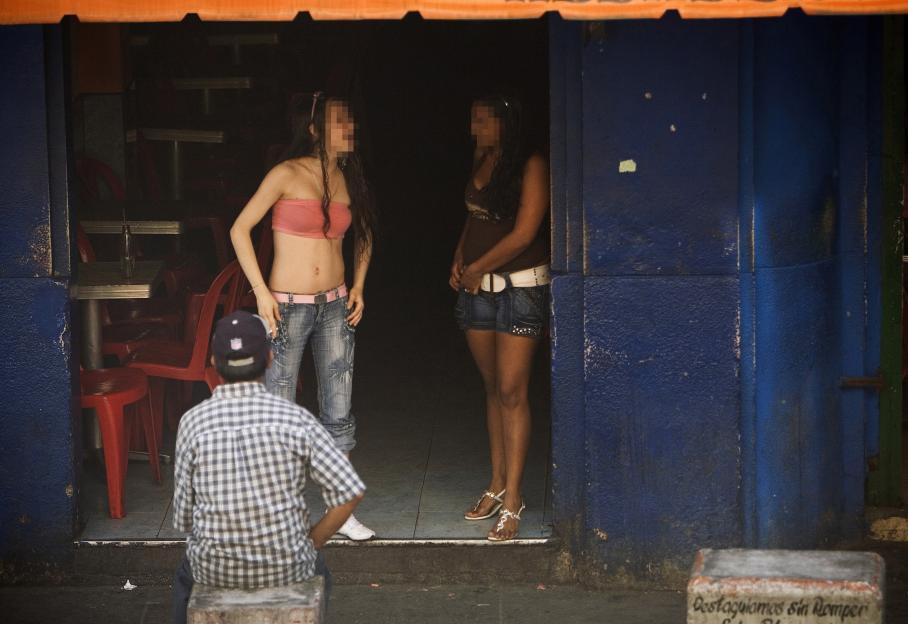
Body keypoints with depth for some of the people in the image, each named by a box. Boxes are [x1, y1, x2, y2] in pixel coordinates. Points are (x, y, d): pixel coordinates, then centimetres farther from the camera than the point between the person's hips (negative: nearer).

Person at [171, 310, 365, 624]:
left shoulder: (193, 422, -10)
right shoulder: (296, 419, -12)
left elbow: (184, 517, -5)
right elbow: (349, 492, -13)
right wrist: (311, 543, 3)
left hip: (215, 569, 1)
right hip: (287, 568, 0)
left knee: (187, 577, 38)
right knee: (316, 572, 37)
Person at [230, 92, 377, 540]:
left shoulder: (347, 178, 6)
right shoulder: (288, 175, -10)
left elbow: (364, 233, 23)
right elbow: (240, 229, -9)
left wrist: (359, 286, 11)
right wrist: (260, 292, -14)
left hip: (335, 307, 5)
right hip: (287, 308, -5)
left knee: (339, 413, 6)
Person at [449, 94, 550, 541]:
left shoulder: (531, 165, -13)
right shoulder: (481, 160, 10)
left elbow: (524, 233, -16)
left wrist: (477, 269, -9)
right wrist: (459, 262, 6)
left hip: (521, 286, -7)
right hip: (478, 287, 7)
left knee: (512, 391, -9)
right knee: (493, 388, 12)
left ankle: (513, 499, -6)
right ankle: (498, 484, 21)